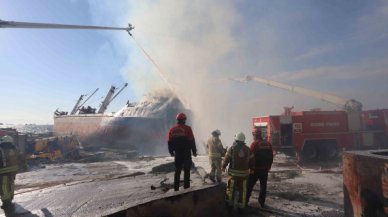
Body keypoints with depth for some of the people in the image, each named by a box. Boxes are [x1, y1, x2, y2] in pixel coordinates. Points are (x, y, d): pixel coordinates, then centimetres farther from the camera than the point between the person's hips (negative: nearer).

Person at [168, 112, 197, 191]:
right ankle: (186, 186, 6)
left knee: (177, 170, 13)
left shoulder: (172, 129, 5)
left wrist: (171, 152, 20)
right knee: (186, 170, 5)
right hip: (186, 153, -4)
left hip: (177, 153, 4)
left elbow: (169, 142, 9)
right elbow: (192, 141, -9)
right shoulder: (187, 128, -9)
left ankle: (176, 187, 16)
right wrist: (194, 151, 0)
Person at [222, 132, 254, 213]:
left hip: (233, 172, -2)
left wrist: (223, 167, 5)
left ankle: (230, 204, 21)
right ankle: (241, 206, 16)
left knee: (231, 189, 13)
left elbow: (227, 158, -10)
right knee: (242, 190, 11)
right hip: (244, 173, 2)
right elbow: (251, 160, 3)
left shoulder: (232, 148, -9)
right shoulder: (248, 149, -1)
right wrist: (251, 168, 20)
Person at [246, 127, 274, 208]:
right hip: (265, 169, 5)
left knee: (249, 185, 6)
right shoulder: (268, 144, 4)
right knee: (263, 186, 14)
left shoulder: (254, 144, -15)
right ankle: (262, 202, 18)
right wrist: (268, 166, 17)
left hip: (256, 169, -5)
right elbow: (271, 157, 8)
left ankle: (245, 200, 12)